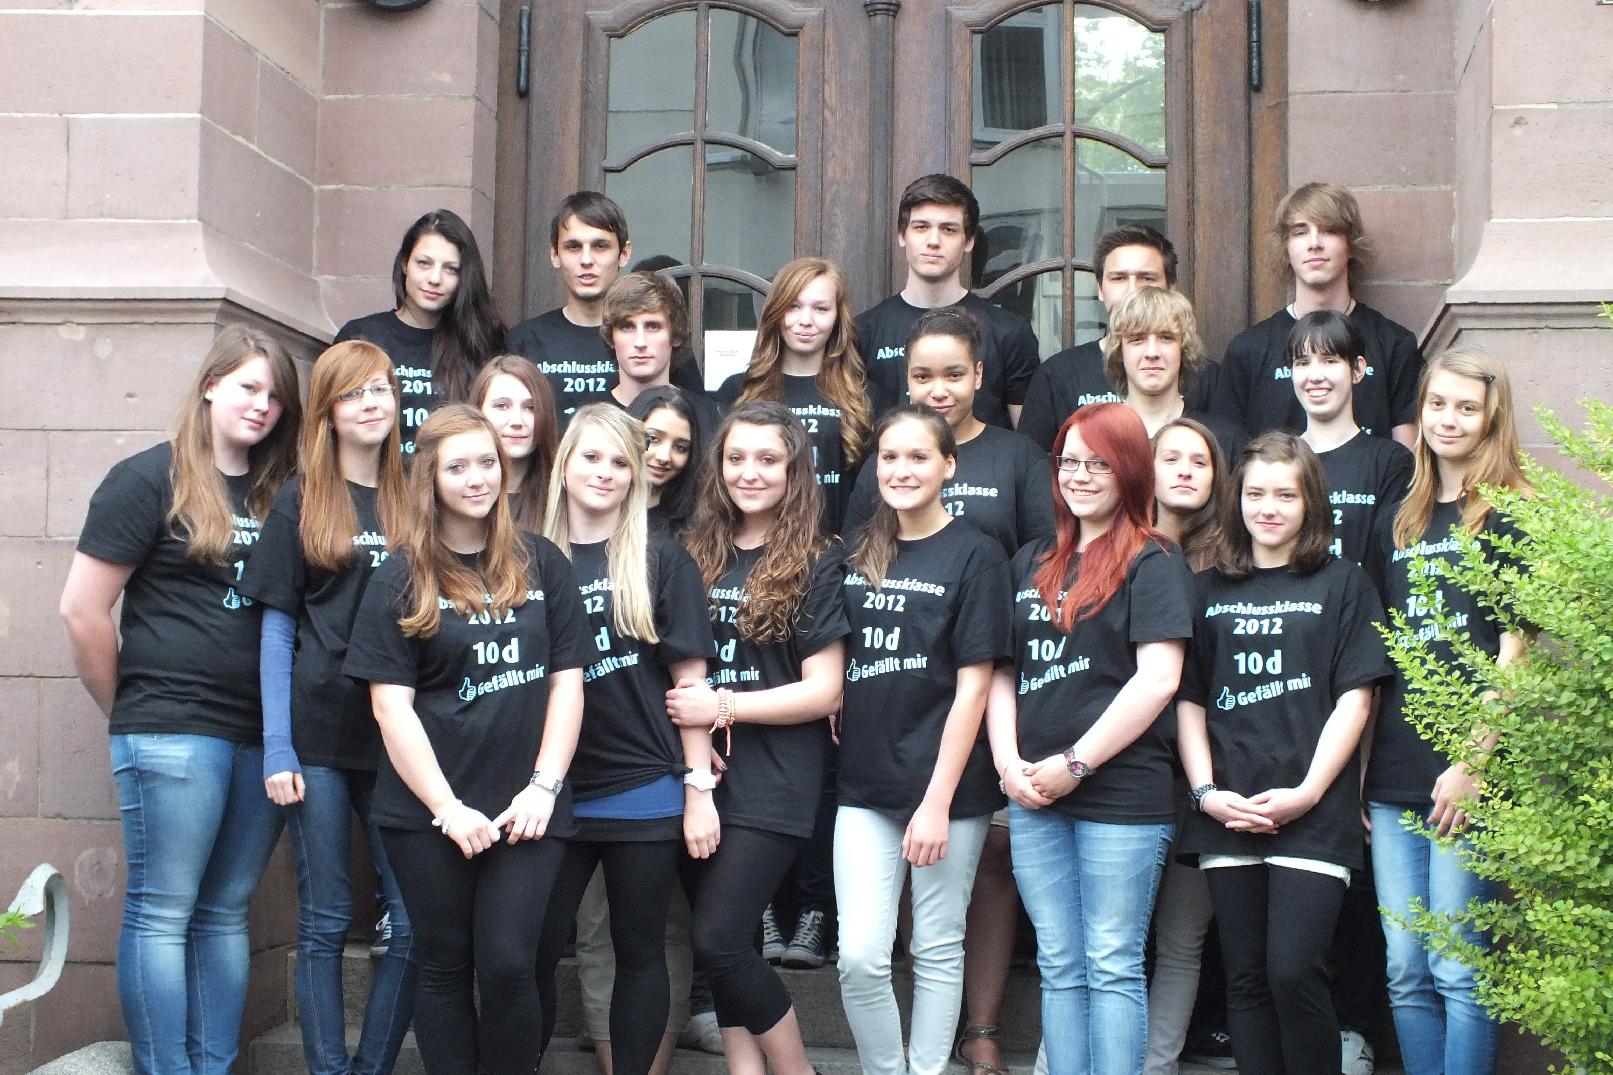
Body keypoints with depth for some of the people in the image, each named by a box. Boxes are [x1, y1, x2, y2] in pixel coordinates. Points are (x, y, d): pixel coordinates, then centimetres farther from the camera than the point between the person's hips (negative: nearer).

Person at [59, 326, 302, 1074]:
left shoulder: (275, 494, 13)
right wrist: (128, 712, 2)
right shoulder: (150, 478, -3)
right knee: (162, 911, -1)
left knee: (225, 913, 11)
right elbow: (82, 609, -5)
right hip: (172, 732, -6)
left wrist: (263, 728, 7)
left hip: (261, 736, 6)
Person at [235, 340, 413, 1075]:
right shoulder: (299, 503, 5)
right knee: (325, 922, 3)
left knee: (417, 923, -2)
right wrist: (276, 748, -6)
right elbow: (277, 629, 3)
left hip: (397, 740, 2)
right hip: (317, 736, -2)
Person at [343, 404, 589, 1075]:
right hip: (428, 812, 0)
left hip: (527, 808, 0)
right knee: (445, 966, 7)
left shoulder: (541, 564, 6)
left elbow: (567, 681, 5)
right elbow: (391, 704, -4)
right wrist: (448, 808, -11)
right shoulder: (401, 578, 2)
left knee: (507, 965, -6)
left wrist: (544, 787, -6)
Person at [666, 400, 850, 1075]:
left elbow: (824, 692, -8)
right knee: (723, 943, 6)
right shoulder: (699, 556, 9)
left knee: (717, 940, -10)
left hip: (774, 785, -5)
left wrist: (722, 707, -14)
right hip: (704, 778, 5)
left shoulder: (814, 565, -4)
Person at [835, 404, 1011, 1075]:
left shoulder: (975, 556, -5)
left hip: (946, 788, -4)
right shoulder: (859, 556, 10)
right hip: (866, 784, 4)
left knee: (936, 949, 6)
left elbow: (973, 687, -9)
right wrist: (839, 720, -1)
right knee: (859, 956, -3)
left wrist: (938, 800, -14)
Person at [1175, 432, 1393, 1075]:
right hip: (1228, 817, 3)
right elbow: (1189, 700, 11)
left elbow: (1354, 699, -1)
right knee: (1246, 979, 5)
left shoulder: (1341, 584, 6)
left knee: (1293, 972, -13)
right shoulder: (1209, 591, 14)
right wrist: (1207, 791, -3)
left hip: (1313, 813, -3)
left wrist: (1307, 792, -11)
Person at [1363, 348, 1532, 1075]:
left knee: (1458, 971, -4)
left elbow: (1513, 652, -6)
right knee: (1405, 973, 6)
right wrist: (1354, 770, 11)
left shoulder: (1512, 518, 0)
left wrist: (1473, 763, -13)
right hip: (1393, 779, 6)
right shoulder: (1397, 524, 17)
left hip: (1467, 776, -6)